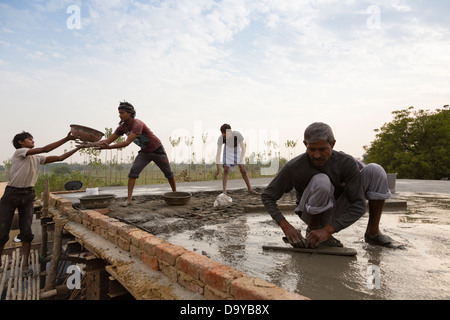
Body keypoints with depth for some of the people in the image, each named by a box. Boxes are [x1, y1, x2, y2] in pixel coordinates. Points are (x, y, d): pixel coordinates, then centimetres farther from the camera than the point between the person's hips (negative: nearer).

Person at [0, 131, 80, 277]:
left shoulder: (37, 158, 9)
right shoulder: (19, 152, -9)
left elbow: (60, 158, 9)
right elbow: (45, 149, -19)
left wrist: (79, 147, 3)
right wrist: (67, 138, -20)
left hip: (28, 195, 5)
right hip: (12, 194, -4)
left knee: (26, 231, 0)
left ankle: (26, 264, 7)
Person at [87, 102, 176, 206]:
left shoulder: (137, 124, -32)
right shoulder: (123, 127, -9)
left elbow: (127, 143, -39)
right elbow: (108, 140, -9)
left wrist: (109, 147, -46)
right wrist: (93, 144, -23)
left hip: (157, 150, -5)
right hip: (144, 152, 6)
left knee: (168, 172, 7)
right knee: (133, 171, -15)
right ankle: (129, 199, -13)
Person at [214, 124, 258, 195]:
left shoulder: (237, 135, -36)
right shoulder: (221, 138, -32)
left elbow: (243, 149, -28)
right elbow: (218, 154, -30)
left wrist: (240, 162, -37)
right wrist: (218, 169, -34)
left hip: (237, 151, 0)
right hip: (228, 152, 0)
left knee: (243, 170, 0)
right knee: (226, 170, -15)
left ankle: (250, 189, 16)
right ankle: (224, 191, -12)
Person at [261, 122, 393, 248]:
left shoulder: (346, 163, -20)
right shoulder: (293, 167, -24)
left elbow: (359, 205, -21)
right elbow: (267, 196, -16)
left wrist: (327, 230, -33)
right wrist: (286, 227, -30)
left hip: (338, 214, 3)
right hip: (311, 214, -2)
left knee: (375, 170, -17)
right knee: (321, 181, -37)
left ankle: (372, 231, -4)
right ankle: (312, 229, -10)